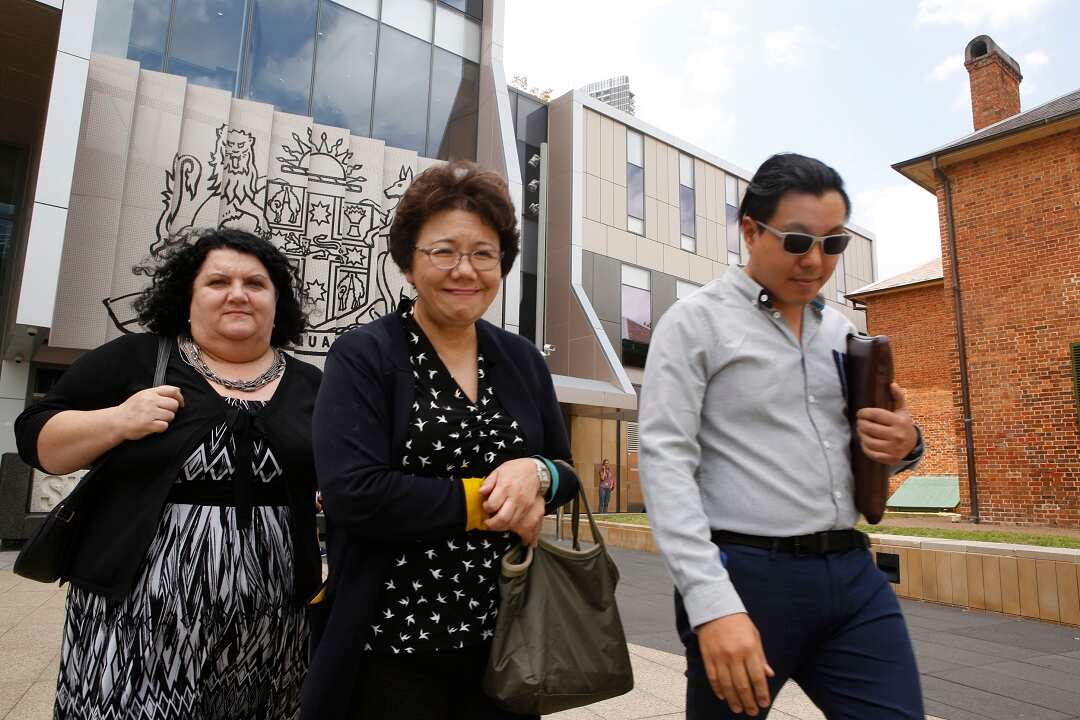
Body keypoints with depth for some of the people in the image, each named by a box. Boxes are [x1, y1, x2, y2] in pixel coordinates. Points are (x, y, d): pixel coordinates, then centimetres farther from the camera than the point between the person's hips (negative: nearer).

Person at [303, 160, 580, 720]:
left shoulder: (522, 360, 7)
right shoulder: (362, 356, -7)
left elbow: (567, 476, 10)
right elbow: (353, 493, -19)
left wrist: (537, 475, -13)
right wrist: (487, 500, -15)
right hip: (391, 649, -4)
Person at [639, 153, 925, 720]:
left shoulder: (840, 329, 14)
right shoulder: (695, 322, -5)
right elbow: (665, 462, -14)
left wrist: (904, 445, -2)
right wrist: (711, 602, -22)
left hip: (852, 573, 6)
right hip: (746, 575, -5)